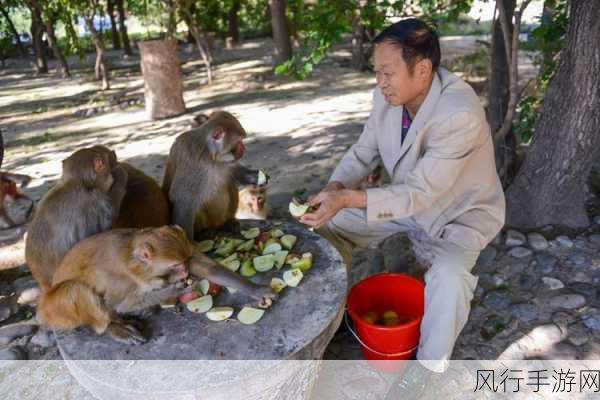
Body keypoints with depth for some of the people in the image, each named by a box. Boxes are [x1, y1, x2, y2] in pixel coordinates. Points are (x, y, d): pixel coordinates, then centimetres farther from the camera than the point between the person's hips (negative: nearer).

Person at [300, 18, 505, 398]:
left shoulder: (460, 114, -34)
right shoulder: (387, 97, -13)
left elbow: (421, 193, -36)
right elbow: (363, 152, -4)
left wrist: (349, 199, -45)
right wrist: (336, 187, -24)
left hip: (460, 211, -6)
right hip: (407, 198, 7)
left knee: (449, 275, -34)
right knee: (330, 225, -3)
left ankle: (427, 366, -5)